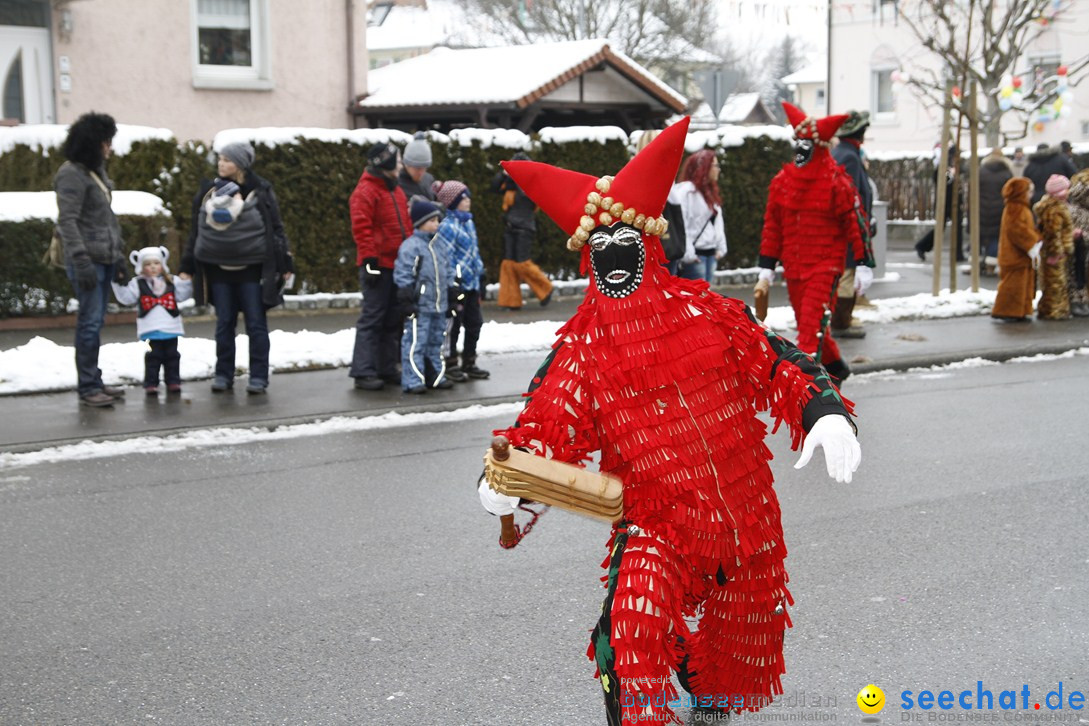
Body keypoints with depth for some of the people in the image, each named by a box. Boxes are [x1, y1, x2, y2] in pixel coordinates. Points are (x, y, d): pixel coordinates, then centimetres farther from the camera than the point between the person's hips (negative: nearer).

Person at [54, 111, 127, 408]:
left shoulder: (96, 170, 15)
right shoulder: (72, 175, -12)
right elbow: (67, 221, -18)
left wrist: (118, 253, 20)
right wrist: (81, 261, -23)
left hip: (105, 258, 9)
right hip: (88, 259, -9)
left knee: (96, 321, 12)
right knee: (90, 322, -7)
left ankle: (94, 381, 19)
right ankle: (87, 387, -1)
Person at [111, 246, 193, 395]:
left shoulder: (172, 282, 8)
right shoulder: (138, 283, 4)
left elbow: (183, 295, 4)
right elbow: (125, 298, -1)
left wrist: (186, 281, -6)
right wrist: (119, 283, -10)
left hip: (171, 328, 2)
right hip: (151, 330, -2)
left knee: (172, 356, 9)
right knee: (153, 357, -2)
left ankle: (173, 381, 17)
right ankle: (150, 384, 3)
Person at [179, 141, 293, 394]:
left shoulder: (260, 191, -2)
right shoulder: (209, 191, 7)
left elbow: (276, 229, 0)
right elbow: (196, 231, 11)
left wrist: (285, 263, -4)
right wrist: (187, 267, 10)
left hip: (252, 267, -3)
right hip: (219, 268, 3)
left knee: (256, 323, 2)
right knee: (224, 323, 8)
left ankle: (258, 377, 8)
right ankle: (223, 375, 16)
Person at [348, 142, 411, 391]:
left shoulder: (396, 191, 18)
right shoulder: (365, 192, -11)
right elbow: (362, 228, -17)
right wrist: (370, 260, -21)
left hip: (398, 265, 9)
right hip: (379, 266, -9)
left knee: (393, 320, 12)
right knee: (372, 318, -8)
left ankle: (387, 368, 19)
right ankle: (363, 372, -7)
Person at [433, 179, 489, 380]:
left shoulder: (468, 223, 12)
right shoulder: (447, 226, -16)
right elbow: (446, 258, -18)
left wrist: (479, 274, 21)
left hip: (472, 283, 9)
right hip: (457, 284, -9)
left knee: (474, 323, 13)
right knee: (453, 325, 1)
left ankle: (469, 362, 24)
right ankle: (450, 364, 11)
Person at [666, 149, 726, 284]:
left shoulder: (709, 191, 17)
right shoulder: (686, 190, -13)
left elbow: (717, 222, 20)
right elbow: (680, 223, -20)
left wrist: (721, 247, 11)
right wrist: (687, 254, -23)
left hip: (710, 253, 9)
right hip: (695, 255, -9)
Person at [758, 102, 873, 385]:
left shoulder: (836, 182, -6)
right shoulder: (782, 181, 7)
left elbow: (855, 223, -4)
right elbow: (772, 226, 13)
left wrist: (864, 265, -7)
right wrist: (766, 266, 12)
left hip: (826, 264, -6)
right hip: (793, 266, 6)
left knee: (813, 322, -16)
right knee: (809, 323, 14)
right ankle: (836, 367, 36)